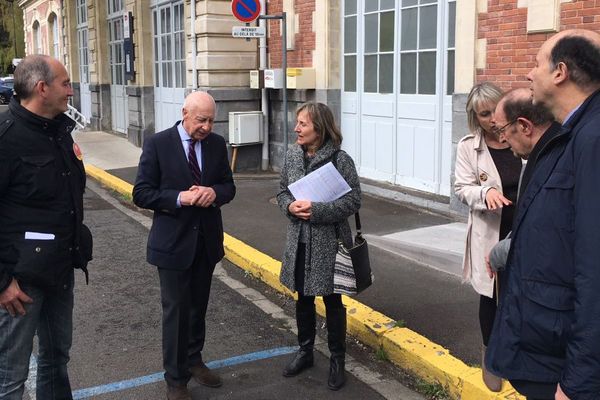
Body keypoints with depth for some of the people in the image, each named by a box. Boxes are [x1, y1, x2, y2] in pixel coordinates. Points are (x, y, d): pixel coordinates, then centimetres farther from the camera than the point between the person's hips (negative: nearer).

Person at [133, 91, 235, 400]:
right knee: (176, 310, 3)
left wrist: (214, 193, -16)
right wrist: (179, 198, -24)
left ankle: (193, 360, 38)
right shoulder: (158, 144, -10)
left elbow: (229, 186, 7)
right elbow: (141, 194, -10)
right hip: (173, 242, -4)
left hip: (206, 240, 4)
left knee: (198, 306, 18)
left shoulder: (217, 144, 1)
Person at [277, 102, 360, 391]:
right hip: (299, 241, 5)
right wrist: (290, 206, -12)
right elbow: (282, 192, 10)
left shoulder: (340, 159, -14)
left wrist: (316, 210, -23)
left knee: (332, 302, 8)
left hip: (329, 243, -5)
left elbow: (353, 201, -14)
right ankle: (305, 351, 36)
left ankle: (337, 360, 25)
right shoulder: (293, 155, 1)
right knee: (303, 299, 17)